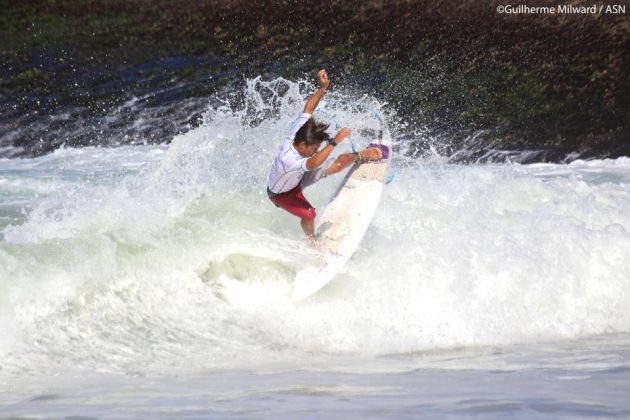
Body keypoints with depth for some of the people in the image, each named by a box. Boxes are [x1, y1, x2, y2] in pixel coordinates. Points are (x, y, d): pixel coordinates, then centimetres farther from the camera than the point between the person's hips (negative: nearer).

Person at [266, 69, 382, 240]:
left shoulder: (297, 132, -30)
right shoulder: (287, 160, -51)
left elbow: (308, 109, -16)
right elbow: (314, 163, -67)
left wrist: (323, 88, -26)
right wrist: (335, 141, -71)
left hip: (298, 178, 6)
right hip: (281, 193, -6)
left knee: (338, 164, -10)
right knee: (309, 214, -23)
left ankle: (363, 155, 10)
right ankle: (312, 240, 7)